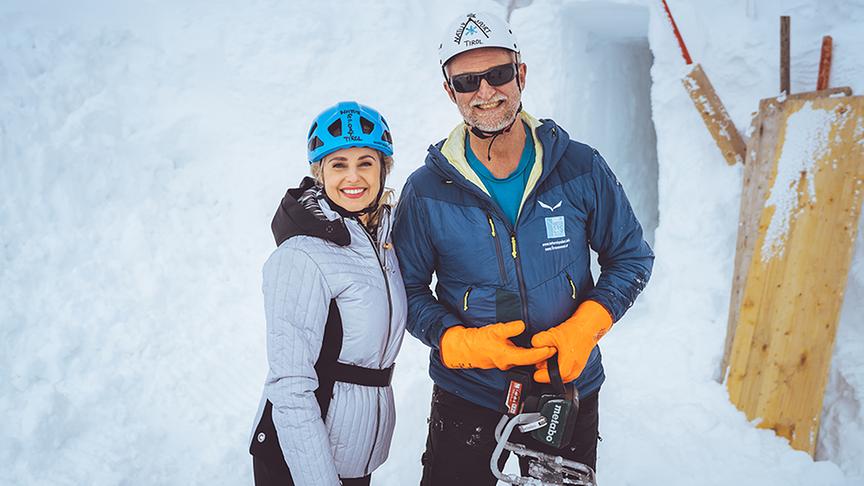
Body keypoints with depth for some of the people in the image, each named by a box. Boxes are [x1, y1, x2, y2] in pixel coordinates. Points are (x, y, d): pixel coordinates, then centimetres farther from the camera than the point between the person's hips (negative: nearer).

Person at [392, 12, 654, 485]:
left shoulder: (582, 168, -8)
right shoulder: (426, 191, -10)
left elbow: (631, 257, 1)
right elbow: (408, 288, -2)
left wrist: (584, 328, -15)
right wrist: (460, 343, -20)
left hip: (571, 391, 1)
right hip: (466, 402, -1)